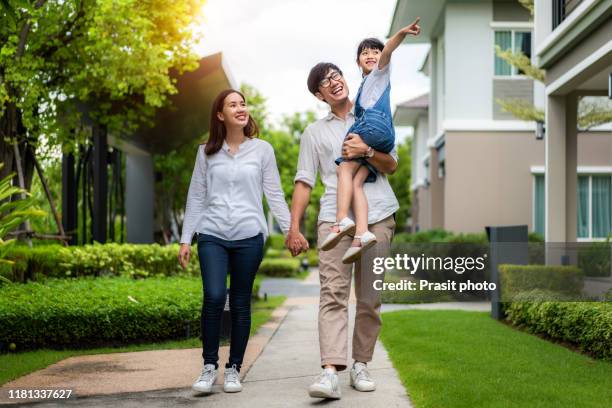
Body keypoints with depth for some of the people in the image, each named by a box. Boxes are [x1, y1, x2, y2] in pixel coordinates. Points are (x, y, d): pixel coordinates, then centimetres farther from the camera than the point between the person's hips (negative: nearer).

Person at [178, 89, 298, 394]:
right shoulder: (207, 152, 8)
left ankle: (234, 369, 15)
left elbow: (274, 195, 7)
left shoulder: (262, 149, 6)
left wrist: (291, 230, -1)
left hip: (249, 236, 0)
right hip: (212, 236, 0)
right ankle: (209, 366, -1)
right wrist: (185, 239, 6)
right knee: (214, 297, -16)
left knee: (240, 303, 3)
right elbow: (196, 197, 10)